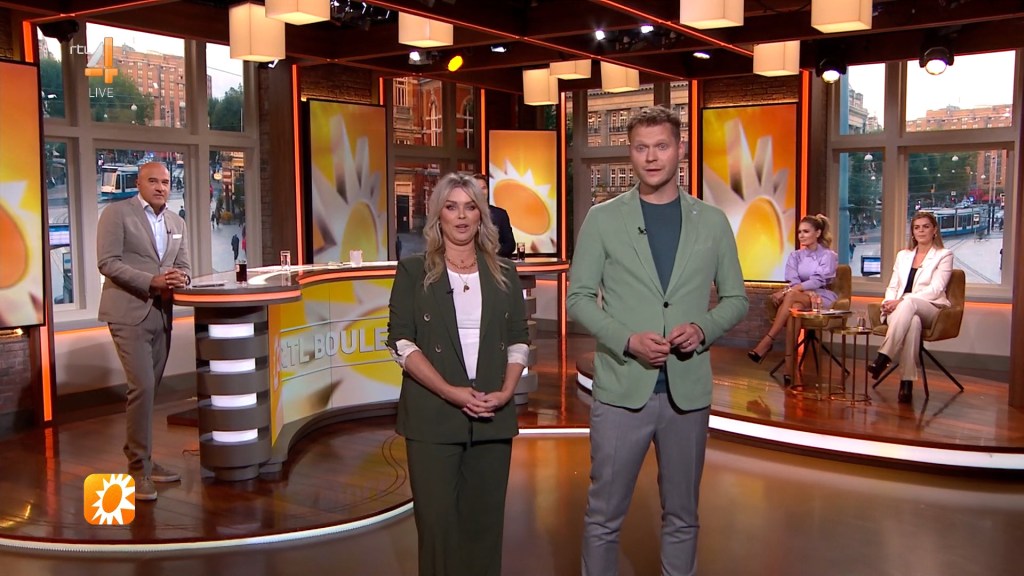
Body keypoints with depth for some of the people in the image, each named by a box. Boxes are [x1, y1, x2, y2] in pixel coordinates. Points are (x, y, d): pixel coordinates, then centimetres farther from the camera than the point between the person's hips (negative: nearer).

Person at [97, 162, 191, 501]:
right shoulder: (116, 213, -4)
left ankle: (140, 459, 24)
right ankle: (139, 468, -5)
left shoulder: (177, 223, 14)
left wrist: (180, 278, -12)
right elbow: (107, 262, -12)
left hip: (161, 315, 6)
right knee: (142, 387, -13)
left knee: (149, 389, 12)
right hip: (129, 314, -6)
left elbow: (183, 266, 13)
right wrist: (151, 281, -21)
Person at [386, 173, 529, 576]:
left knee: (485, 522, 8)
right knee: (439, 523, 1)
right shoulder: (414, 272, 2)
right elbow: (402, 342, -5)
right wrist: (450, 391, -15)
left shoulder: (503, 274, 11)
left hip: (493, 418, 3)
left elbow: (518, 340, 10)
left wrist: (505, 391, -7)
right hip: (433, 417, -2)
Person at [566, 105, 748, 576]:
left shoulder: (712, 222, 6)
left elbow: (735, 299, 11)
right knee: (604, 515, 6)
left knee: (682, 515, 14)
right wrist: (627, 340, -15)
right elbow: (579, 298, 0)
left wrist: (703, 329, -10)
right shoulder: (602, 219, 1)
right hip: (622, 388, -2)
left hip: (689, 390, 2)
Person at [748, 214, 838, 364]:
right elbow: (793, 282, -2)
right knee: (795, 307, -37)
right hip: (801, 297, 3)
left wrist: (786, 291, -27)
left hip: (823, 298, -3)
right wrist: (808, 293, -25)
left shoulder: (829, 256, 0)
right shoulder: (795, 256, 13)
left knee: (791, 296, -35)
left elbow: (817, 281, -15)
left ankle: (766, 343, -38)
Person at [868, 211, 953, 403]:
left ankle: (883, 358, -46)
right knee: (913, 321, -38)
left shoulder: (944, 255, 8)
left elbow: (935, 290, -6)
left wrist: (902, 300, -19)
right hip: (900, 310, 3)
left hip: (930, 310, -2)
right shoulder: (903, 255, 23)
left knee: (909, 303, -40)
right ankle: (907, 382, -44)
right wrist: (889, 302, -7)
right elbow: (892, 286, 18)